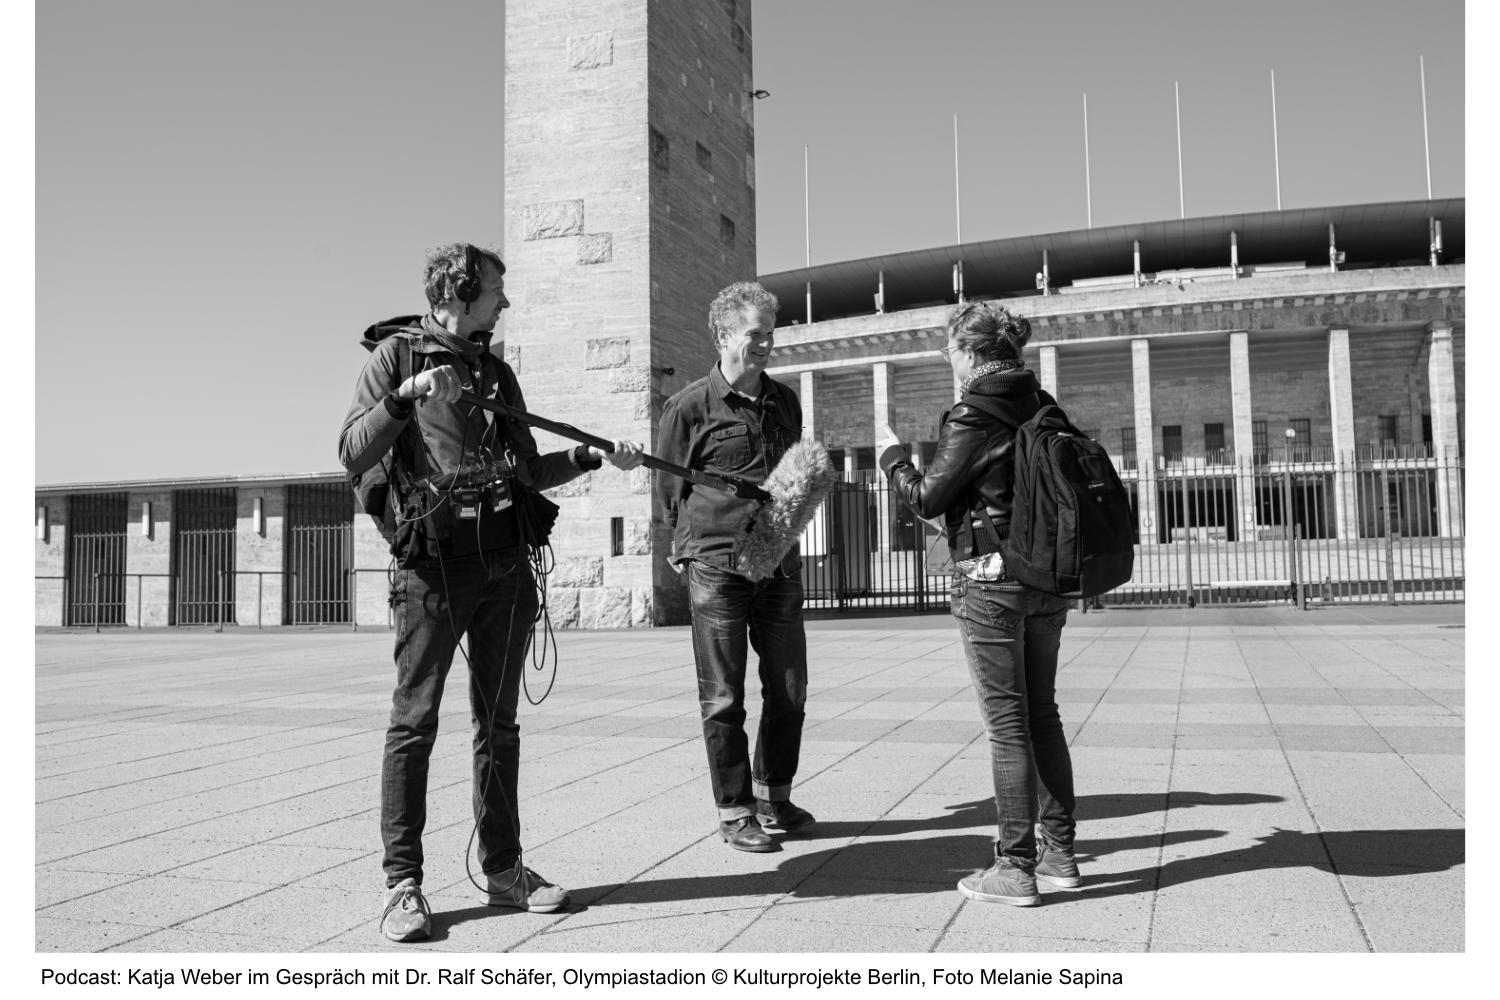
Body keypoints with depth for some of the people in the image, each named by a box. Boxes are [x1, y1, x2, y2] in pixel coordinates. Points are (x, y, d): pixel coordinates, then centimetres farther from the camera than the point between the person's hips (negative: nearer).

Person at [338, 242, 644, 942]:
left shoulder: (497, 372, 20)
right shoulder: (396, 353, 4)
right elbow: (352, 456, -6)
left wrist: (595, 456, 14)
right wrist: (407, 397, -18)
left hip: (506, 566, 5)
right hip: (433, 562, -5)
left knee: (499, 722, 9)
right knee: (414, 722, -4)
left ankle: (503, 869, 18)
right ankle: (402, 882, 4)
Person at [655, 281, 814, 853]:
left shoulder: (785, 401, 12)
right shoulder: (689, 408, -4)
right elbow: (670, 490, 3)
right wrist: (698, 548, 5)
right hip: (717, 569, -5)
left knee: (789, 691, 9)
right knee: (723, 699, 2)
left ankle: (774, 797, 27)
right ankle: (735, 812, 14)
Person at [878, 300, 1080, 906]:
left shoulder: (973, 416, -13)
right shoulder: (1043, 406, 7)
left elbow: (926, 499, -8)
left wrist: (892, 455, 10)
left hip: (989, 579, -7)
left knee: (1007, 721, -2)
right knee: (1042, 714, 15)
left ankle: (1016, 867, 4)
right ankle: (1059, 851, 22)